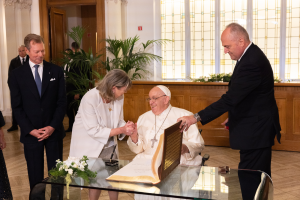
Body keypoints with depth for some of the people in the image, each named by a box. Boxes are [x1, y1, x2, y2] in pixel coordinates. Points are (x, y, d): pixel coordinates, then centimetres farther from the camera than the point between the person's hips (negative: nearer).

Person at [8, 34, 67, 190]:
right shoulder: (17, 75, 0)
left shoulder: (56, 71, 2)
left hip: (54, 131, 1)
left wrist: (53, 127, -9)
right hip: (31, 133, 0)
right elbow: (16, 107, 0)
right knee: (35, 176, 8)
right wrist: (30, 130, -9)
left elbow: (62, 101, 1)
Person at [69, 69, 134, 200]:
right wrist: (121, 130, -26)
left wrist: (126, 127, -18)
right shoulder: (90, 99, -25)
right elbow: (94, 130, -24)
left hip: (109, 144, 5)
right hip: (90, 147, -5)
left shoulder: (119, 98, -5)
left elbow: (118, 121, 5)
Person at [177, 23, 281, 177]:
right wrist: (234, 116, 15)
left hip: (255, 130, -10)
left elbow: (230, 98, -29)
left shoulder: (252, 63, -25)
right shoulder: (250, 55, 8)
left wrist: (196, 117, -27)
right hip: (256, 129, 10)